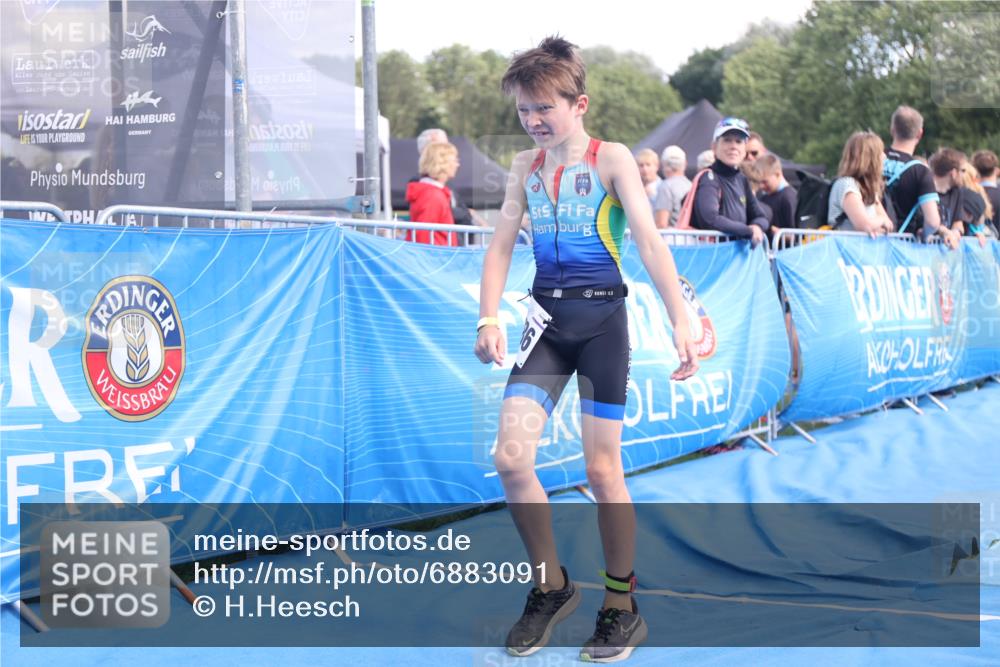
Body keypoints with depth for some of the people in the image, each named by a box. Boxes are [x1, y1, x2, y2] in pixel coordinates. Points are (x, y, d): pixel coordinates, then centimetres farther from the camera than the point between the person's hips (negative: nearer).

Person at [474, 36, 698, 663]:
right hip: (547, 321, 4)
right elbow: (501, 245, 9)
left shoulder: (612, 159, -4)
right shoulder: (525, 166, 9)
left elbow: (649, 241, -12)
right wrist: (489, 319, -5)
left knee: (602, 470, 1)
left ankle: (623, 608, 17)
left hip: (602, 319, -4)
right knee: (511, 458, -8)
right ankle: (552, 587, 13)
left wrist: (681, 322, -19)